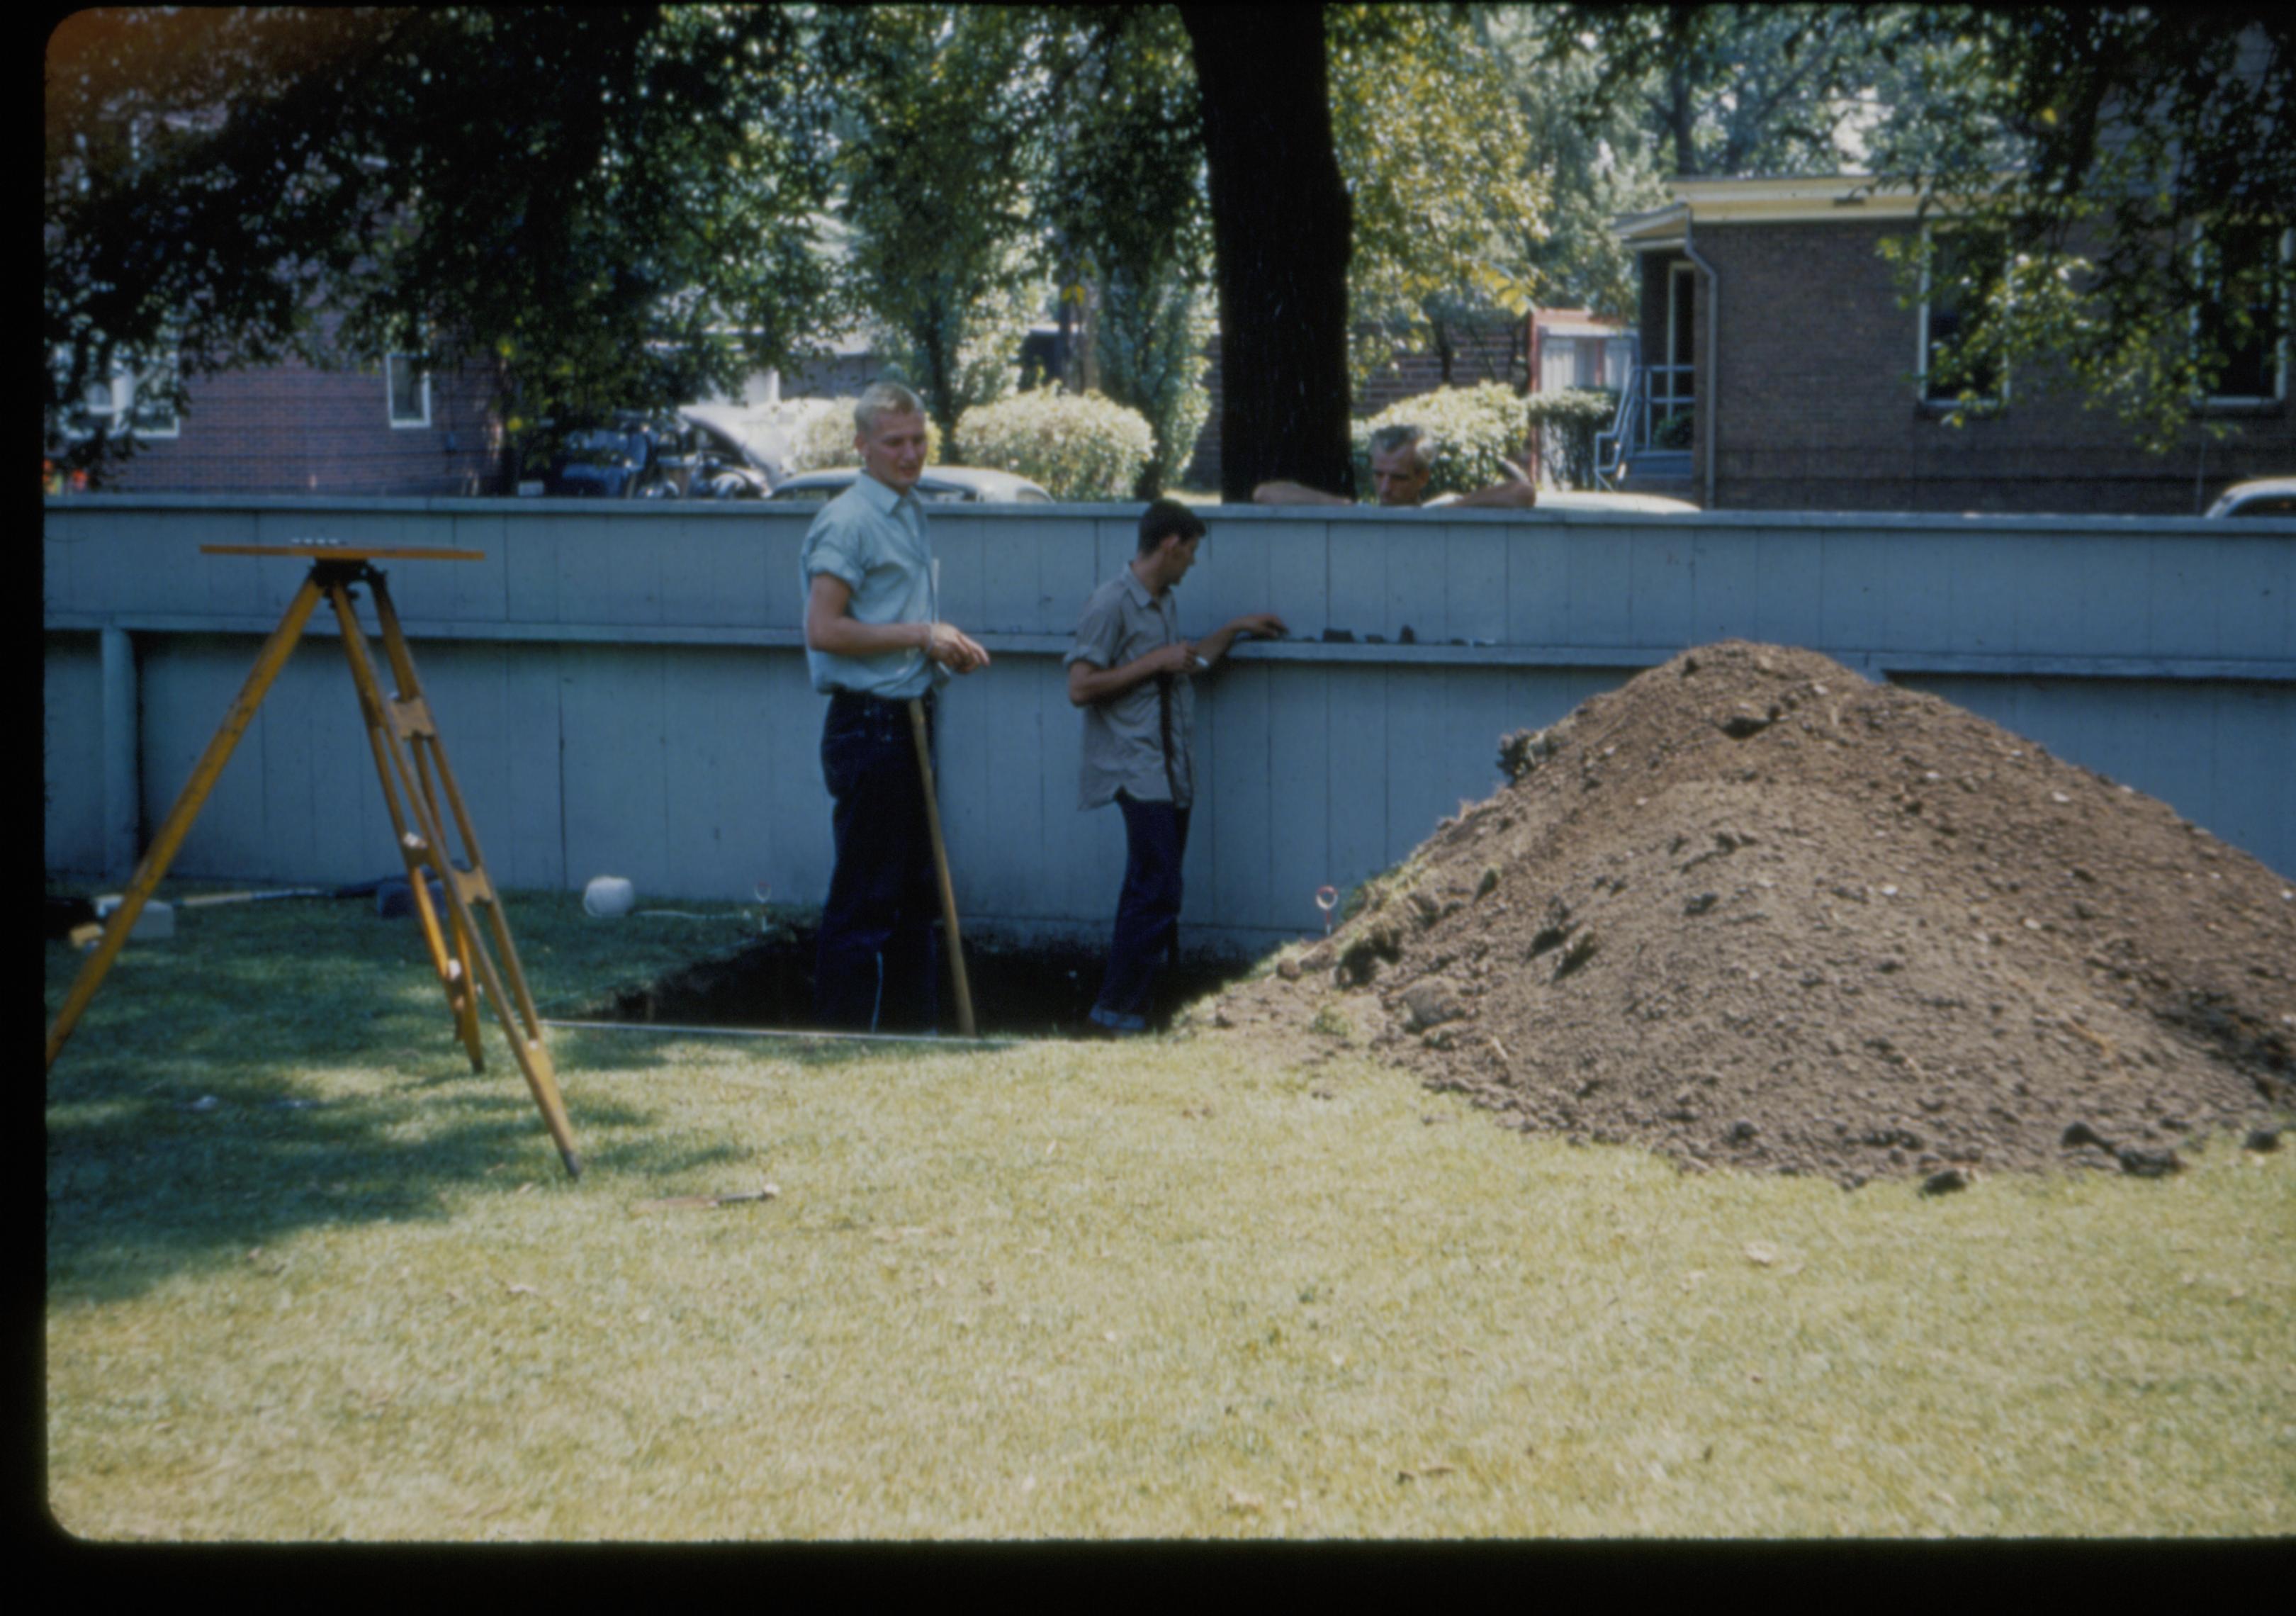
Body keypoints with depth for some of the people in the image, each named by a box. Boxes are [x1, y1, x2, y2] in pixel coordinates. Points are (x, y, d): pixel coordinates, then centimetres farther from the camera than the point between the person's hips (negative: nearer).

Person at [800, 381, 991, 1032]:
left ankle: (913, 1027, 22)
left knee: (917, 890, 14)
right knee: (864, 897, -5)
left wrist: (947, 647, 8)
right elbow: (825, 630, -20)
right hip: (868, 727, -9)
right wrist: (922, 636, -18)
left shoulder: (910, 513, 17)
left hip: (908, 721, 9)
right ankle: (847, 1038, 1)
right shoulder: (848, 520, -12)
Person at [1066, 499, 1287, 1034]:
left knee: (1153, 890, 7)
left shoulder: (1163, 603, 18)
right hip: (1136, 768, -9)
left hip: (1171, 768, 9)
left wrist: (1235, 629, 31)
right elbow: (1081, 688, -17)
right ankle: (1117, 1008, -7)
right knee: (1156, 890, -13)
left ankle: (1127, 1004, 12)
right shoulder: (1112, 603, -11)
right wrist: (1155, 661, -15)